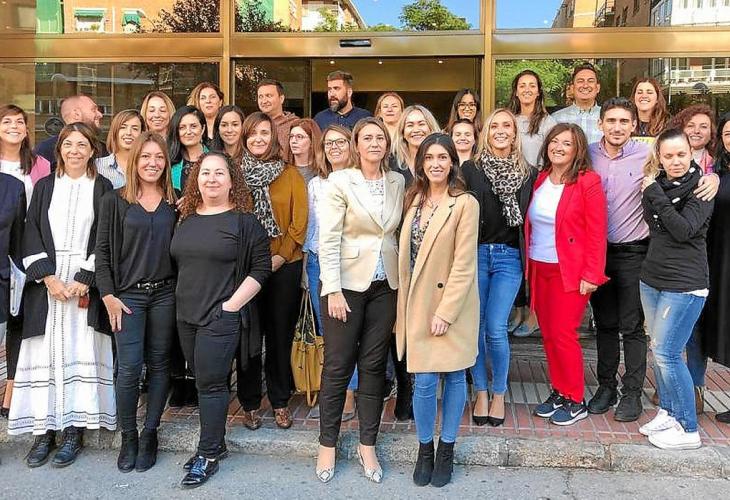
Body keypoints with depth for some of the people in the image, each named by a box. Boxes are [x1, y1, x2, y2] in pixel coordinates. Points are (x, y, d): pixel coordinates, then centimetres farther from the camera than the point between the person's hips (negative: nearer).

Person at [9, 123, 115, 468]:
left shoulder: (102, 188, 5)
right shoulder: (44, 186, 11)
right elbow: (31, 233, 5)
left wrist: (84, 279, -11)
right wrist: (48, 276, -8)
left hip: (86, 283, -2)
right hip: (47, 281, 2)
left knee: (81, 352, -3)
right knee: (46, 352, 0)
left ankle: (74, 430, 3)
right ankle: (44, 430, 7)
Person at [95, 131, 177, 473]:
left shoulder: (174, 204, 8)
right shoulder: (114, 202, 3)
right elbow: (102, 252, 1)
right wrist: (108, 296, -7)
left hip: (165, 293, 2)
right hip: (128, 294, -2)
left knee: (159, 365, 6)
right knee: (129, 368, -6)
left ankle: (149, 434, 19)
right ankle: (128, 437, 13)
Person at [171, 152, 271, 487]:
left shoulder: (244, 221, -7)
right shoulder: (186, 219, 10)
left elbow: (261, 267, -10)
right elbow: (176, 264, 19)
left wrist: (232, 304, -14)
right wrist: (181, 303, 10)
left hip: (222, 316, -6)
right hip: (187, 316, 6)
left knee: (210, 383, -3)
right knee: (202, 381, 13)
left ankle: (208, 455, 10)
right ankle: (215, 444, 27)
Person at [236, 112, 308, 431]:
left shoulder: (290, 174, 4)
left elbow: (299, 221, -1)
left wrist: (282, 255, -10)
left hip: (284, 266, 0)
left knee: (281, 334, 7)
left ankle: (280, 401, 21)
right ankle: (250, 402, 20)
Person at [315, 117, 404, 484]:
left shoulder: (397, 183, 7)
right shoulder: (340, 181, -5)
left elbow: (399, 233, 11)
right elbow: (328, 240, -10)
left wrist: (403, 282, 5)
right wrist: (333, 290, -15)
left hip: (385, 285, 4)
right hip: (347, 283, -4)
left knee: (374, 366, 9)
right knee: (338, 366, 4)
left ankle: (367, 445, 21)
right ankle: (327, 445, 19)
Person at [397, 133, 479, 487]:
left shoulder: (465, 204, -10)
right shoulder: (414, 199, 9)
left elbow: (464, 264, -13)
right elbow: (407, 254, 10)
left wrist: (445, 311, -16)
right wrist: (404, 306, 6)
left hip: (452, 304, -4)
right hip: (419, 302, 4)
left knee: (454, 377, 8)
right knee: (425, 381, 3)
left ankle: (446, 450, 24)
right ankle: (424, 449, 21)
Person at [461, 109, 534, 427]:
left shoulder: (528, 174, 7)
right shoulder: (471, 169, 3)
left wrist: (529, 261, 3)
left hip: (509, 258, 0)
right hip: (475, 254, 0)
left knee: (496, 329, -7)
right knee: (475, 326, 2)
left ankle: (499, 394, 15)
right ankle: (481, 393, 19)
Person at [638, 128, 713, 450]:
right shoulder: (658, 184, 9)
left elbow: (684, 230, -21)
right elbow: (651, 222, 3)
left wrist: (656, 194, -19)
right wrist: (650, 187, -5)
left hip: (684, 285, -7)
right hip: (652, 279, 7)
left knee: (666, 353, -8)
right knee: (658, 350, 12)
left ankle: (688, 430, 4)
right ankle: (667, 413, 27)